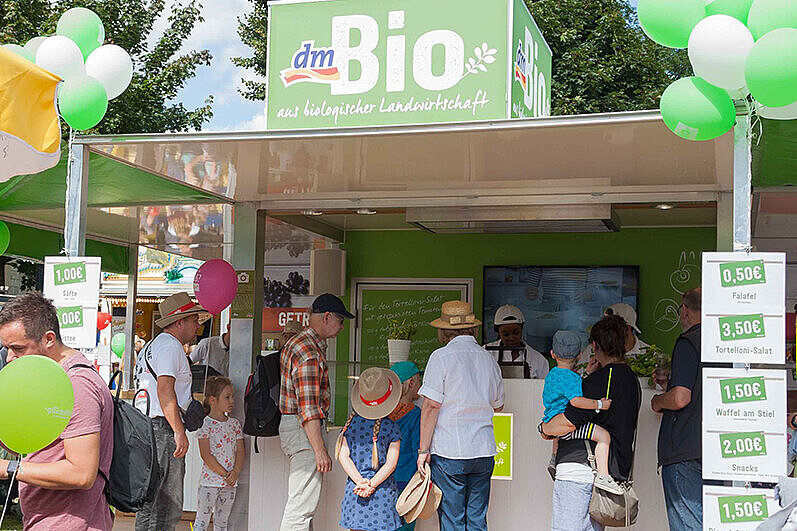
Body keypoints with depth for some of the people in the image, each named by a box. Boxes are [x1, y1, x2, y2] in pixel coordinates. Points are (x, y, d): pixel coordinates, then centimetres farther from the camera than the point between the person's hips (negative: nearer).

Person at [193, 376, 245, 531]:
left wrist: (235, 472, -9)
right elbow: (206, 455, -12)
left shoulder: (235, 424, 10)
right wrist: (224, 473, -15)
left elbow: (240, 451, 8)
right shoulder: (205, 425, -7)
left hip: (230, 482, 5)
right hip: (210, 480, -5)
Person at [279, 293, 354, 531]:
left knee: (299, 500, 16)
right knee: (302, 504, -9)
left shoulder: (296, 343, 16)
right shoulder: (309, 353, -18)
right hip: (303, 431, -11)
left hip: (291, 425, 11)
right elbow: (308, 408, -23)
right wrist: (320, 450, -24)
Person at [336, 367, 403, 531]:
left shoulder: (351, 423, 2)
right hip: (384, 490, -2)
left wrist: (360, 481, -9)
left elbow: (343, 456, -3)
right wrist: (371, 485, -12)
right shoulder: (391, 427, -5)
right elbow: (391, 463, -10)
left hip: (354, 485, 2)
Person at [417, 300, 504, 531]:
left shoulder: (442, 357, -7)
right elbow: (497, 405, 20)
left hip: (449, 452, -5)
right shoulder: (488, 359, 9)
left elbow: (431, 406, -11)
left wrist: (423, 449, -6)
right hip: (484, 451, 5)